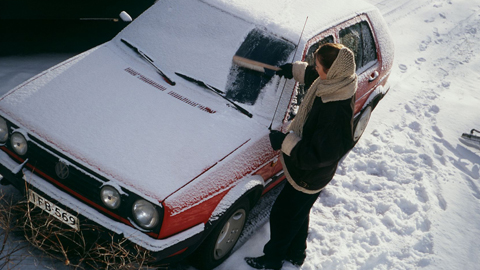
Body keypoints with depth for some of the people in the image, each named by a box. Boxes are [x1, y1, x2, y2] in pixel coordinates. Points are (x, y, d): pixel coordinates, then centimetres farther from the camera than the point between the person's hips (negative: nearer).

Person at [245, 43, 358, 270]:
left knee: (282, 215, 15)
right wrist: (294, 69, 9)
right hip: (302, 169, 9)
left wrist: (285, 142, -29)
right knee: (299, 215, 30)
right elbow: (311, 75, 15)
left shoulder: (337, 113, -40)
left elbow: (318, 156, -35)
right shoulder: (334, 83, -12)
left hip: (309, 178, -9)